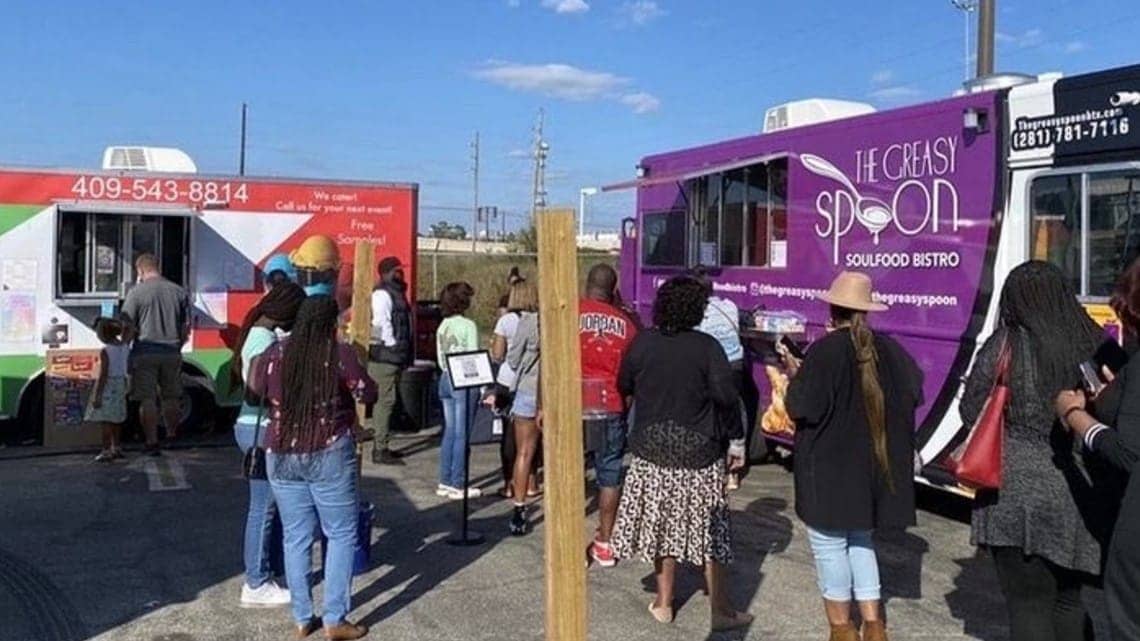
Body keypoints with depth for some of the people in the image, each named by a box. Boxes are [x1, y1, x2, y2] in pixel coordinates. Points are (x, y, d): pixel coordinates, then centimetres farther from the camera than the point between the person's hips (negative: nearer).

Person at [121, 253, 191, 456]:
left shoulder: (136, 292, -5)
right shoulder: (179, 292, 6)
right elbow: (186, 327, 10)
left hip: (145, 354, -3)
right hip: (172, 353, 4)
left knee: (147, 400, 2)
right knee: (172, 398, 15)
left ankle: (152, 442, 3)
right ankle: (172, 437, 24)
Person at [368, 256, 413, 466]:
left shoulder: (396, 292, 18)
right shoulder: (382, 294, -12)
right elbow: (382, 323, -19)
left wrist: (404, 353, 14)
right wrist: (392, 345, -14)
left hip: (394, 356, 10)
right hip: (385, 355, -10)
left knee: (386, 401, 14)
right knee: (386, 401, -9)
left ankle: (382, 445, 22)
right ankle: (380, 451, -5)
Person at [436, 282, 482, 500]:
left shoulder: (442, 326, 10)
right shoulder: (468, 326, -10)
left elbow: (440, 358, 14)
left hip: (446, 379, 7)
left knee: (450, 431, 12)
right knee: (461, 434, -2)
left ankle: (445, 482, 16)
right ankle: (457, 485, 1)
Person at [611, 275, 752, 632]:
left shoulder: (642, 343, -4)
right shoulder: (706, 347, -11)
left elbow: (623, 387, 6)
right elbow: (727, 396, -15)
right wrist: (736, 441, -5)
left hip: (652, 449, 2)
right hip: (699, 452, -2)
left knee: (662, 523, 13)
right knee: (708, 530, 6)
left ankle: (664, 602, 23)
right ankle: (720, 609, 14)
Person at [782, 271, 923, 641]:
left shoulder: (824, 350, -17)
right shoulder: (887, 348, 0)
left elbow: (802, 408, -17)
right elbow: (913, 392, 11)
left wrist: (795, 373, -1)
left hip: (830, 466, -6)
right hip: (873, 464, 6)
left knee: (829, 544, 7)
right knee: (861, 540, 20)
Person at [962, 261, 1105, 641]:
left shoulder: (1005, 345, -9)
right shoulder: (1094, 345, 1)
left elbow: (972, 413, -2)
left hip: (1018, 492, -4)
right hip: (1076, 495, 4)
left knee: (1028, 602, 5)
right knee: (1067, 600, 19)